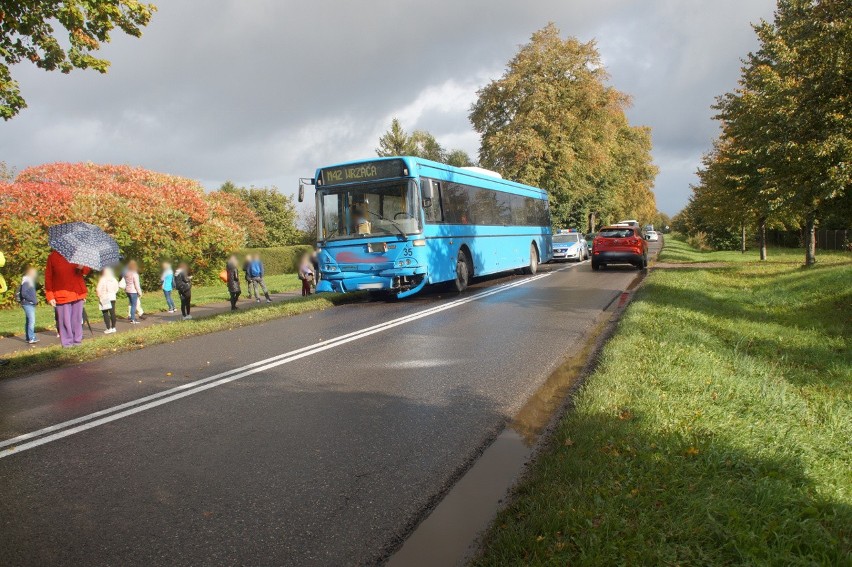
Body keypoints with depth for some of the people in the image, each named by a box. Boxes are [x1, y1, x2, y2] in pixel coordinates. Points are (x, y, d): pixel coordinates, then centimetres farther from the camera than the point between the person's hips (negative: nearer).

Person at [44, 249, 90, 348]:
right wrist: (50, 296, -5)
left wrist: (82, 267, -16)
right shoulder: (53, 257, 0)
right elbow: (48, 277, 0)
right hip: (61, 294, -2)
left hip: (77, 293, 3)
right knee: (65, 319, -1)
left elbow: (87, 270, 10)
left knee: (77, 318, 7)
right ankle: (67, 342, 7)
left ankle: (77, 340, 17)